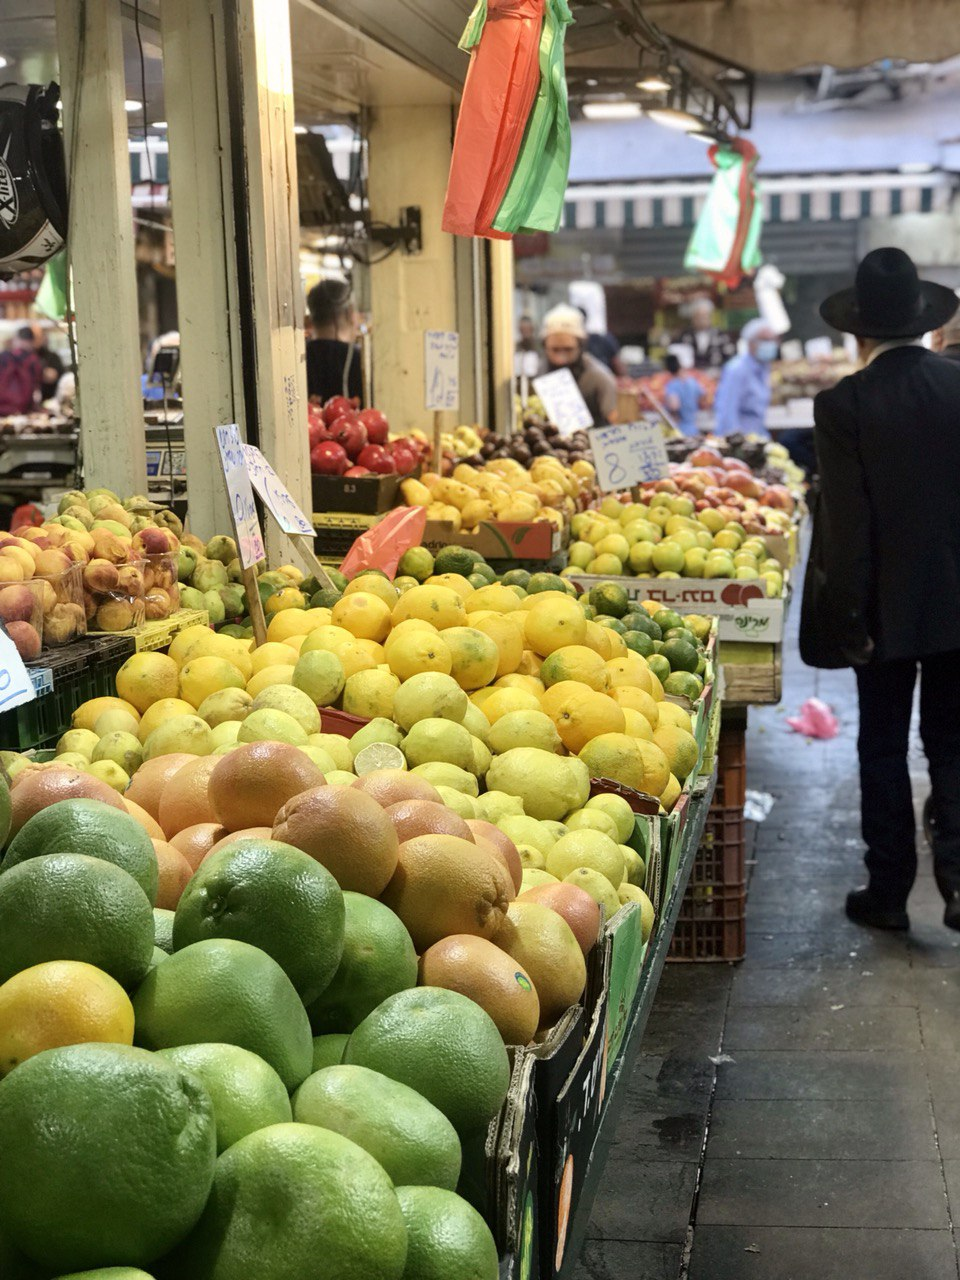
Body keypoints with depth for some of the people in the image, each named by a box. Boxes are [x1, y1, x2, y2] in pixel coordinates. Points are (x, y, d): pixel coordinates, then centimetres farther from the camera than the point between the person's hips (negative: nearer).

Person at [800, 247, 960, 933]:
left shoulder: (844, 404, -13)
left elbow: (847, 522, -14)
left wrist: (848, 617, -7)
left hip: (889, 605, -2)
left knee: (883, 746, 11)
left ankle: (889, 891, 18)